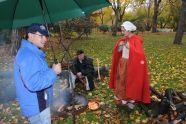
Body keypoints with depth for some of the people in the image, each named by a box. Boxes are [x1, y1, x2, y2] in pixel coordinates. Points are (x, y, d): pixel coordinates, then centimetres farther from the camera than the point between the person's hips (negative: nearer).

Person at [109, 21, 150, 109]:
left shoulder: (136, 40, -15)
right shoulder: (123, 39, 6)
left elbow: (140, 54, -24)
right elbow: (119, 51, 11)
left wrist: (130, 47, -26)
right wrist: (119, 46, -8)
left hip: (131, 65, -7)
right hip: (122, 63, 7)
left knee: (131, 82, 5)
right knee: (122, 81, 13)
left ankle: (131, 100, 21)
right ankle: (123, 98, 29)